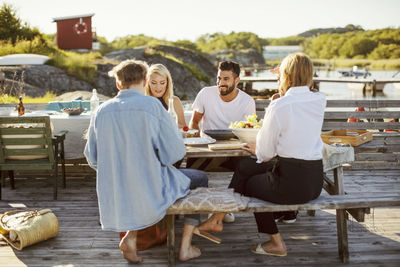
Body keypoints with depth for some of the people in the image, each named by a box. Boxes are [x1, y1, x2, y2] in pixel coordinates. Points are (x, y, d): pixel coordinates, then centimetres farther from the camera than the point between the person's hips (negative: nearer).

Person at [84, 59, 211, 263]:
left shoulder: (101, 111, -1)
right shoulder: (152, 105, -13)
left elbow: (92, 158, 6)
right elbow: (176, 152, -12)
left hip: (114, 196, 5)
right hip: (151, 191, -5)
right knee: (200, 180, 20)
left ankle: (130, 237, 19)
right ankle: (185, 247, 21)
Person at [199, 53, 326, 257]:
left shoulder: (279, 106, -16)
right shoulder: (319, 101, 3)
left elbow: (266, 152, -8)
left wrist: (257, 150, 14)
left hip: (290, 183, -7)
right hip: (316, 180, 7)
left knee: (248, 183, 24)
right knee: (245, 166, 21)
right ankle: (217, 219, 31)